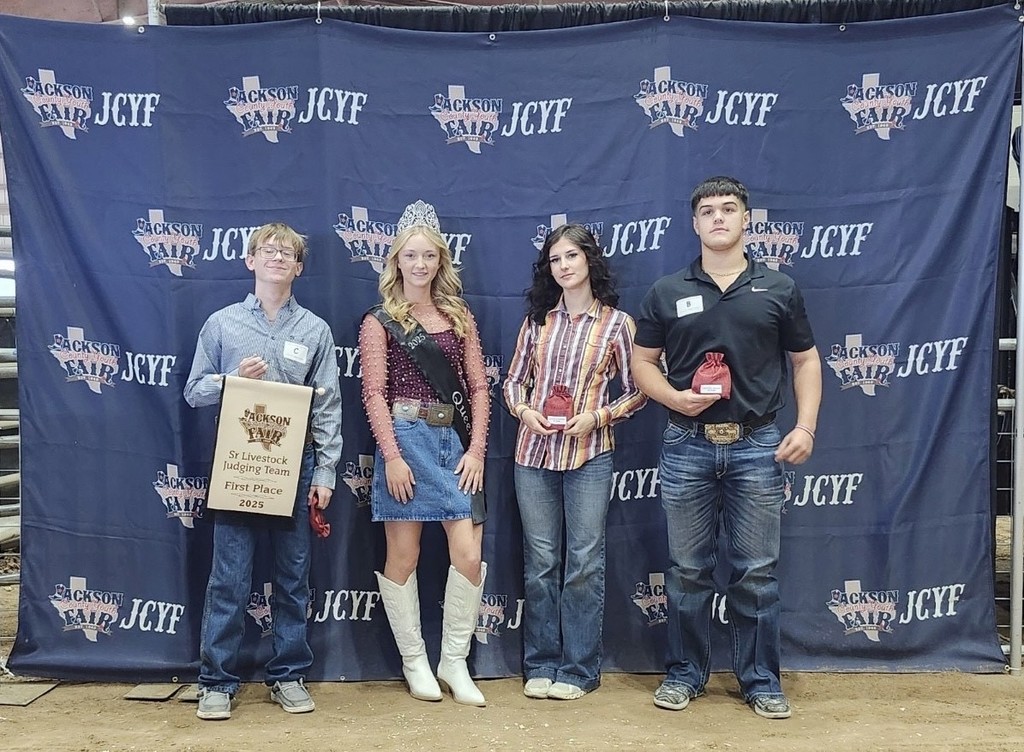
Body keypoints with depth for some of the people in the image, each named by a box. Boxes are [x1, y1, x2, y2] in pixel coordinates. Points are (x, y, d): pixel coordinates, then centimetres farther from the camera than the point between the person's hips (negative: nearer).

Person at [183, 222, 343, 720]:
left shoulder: (315, 330, 5)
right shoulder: (221, 323, 5)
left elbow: (328, 409, 4)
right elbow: (194, 391, 8)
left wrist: (324, 473, -1)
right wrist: (235, 379, -11)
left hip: (295, 465, 1)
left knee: (293, 577, 8)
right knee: (229, 578, 1)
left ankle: (288, 675, 21)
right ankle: (216, 681, 13)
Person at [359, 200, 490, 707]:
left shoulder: (459, 316, 12)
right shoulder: (380, 321, 2)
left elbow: (478, 386, 9)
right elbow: (375, 394, -4)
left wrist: (476, 449, -1)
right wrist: (392, 456, -13)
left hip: (456, 440, 3)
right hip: (406, 437, -3)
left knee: (469, 554, -3)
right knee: (403, 555, 3)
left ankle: (454, 662, 12)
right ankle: (414, 661, 19)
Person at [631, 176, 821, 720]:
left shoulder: (779, 289, 5)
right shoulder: (667, 292, 5)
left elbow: (805, 360, 9)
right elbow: (642, 360, 7)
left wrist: (806, 426, -3)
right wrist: (674, 397, -12)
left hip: (757, 446, 0)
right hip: (687, 446, 1)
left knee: (756, 571, 5)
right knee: (688, 568, 8)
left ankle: (761, 679, 19)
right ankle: (685, 673, 22)